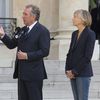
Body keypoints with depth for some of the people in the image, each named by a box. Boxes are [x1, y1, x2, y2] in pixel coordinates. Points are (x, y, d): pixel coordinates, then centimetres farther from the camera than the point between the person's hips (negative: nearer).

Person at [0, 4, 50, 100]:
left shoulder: (42, 31, -9)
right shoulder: (23, 30, 14)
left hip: (34, 74, -7)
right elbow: (11, 44, 14)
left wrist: (27, 56, -20)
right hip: (22, 73, 8)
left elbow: (45, 51, -17)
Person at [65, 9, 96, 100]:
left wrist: (75, 71, -13)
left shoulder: (90, 34, -9)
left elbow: (87, 56, -14)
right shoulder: (75, 34, 12)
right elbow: (70, 53, 13)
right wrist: (68, 70, 0)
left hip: (83, 73, -7)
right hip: (73, 73, 7)